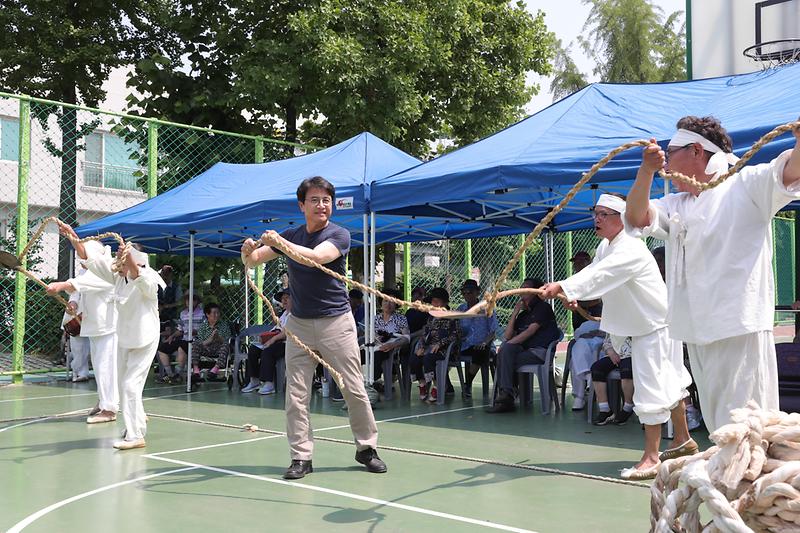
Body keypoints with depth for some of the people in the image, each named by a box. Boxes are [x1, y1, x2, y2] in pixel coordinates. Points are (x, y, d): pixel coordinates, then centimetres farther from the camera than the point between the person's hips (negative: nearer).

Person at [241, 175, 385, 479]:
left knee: (354, 390, 2)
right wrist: (248, 251, -16)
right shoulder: (290, 236, 9)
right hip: (299, 323, 3)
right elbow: (253, 261, 7)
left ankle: (366, 448, 19)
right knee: (295, 394, -1)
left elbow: (316, 257, -25)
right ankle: (301, 457, 7)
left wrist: (281, 243, -35)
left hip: (335, 321, -3)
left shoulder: (338, 235, -5)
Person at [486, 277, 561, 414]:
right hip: (524, 350, 6)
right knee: (506, 349, -23)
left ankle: (505, 397, -21)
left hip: (540, 352, -6)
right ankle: (505, 396, -27)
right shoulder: (523, 314, 24)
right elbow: (507, 336, 14)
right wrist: (514, 313, 9)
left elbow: (530, 331, -11)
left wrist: (508, 344, -13)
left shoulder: (543, 307, 1)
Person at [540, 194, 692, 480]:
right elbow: (594, 273, 7)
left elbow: (599, 275, -40)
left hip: (656, 326, -10)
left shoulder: (631, 249, -27)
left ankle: (651, 457, -4)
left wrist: (562, 286, -49)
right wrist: (573, 295, -13)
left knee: (651, 388, -10)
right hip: (640, 327, 10)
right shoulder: (605, 246, 5)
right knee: (670, 383, 21)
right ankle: (683, 440, 36)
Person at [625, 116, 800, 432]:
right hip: (699, 332, 7)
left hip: (740, 331, -7)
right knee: (717, 426, 13)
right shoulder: (677, 205, 22)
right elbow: (637, 218, 7)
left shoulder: (745, 186, 1)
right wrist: (646, 171, -10)